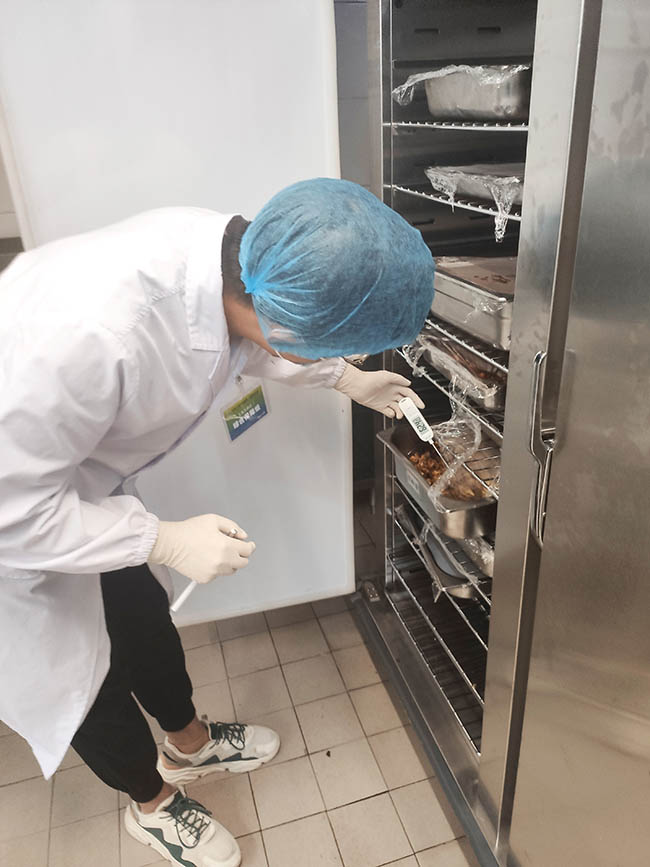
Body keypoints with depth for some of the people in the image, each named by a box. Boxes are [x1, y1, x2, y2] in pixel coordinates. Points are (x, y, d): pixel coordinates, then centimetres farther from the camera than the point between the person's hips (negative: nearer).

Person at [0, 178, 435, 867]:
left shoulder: (225, 247, -21)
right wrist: (166, 541, -26)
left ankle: (189, 743, 50)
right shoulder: (88, 332, -45)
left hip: (78, 484, 7)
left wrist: (347, 380, 8)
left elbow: (248, 342, 5)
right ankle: (153, 802, 42)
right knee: (75, 668, 12)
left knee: (142, 611, 22)